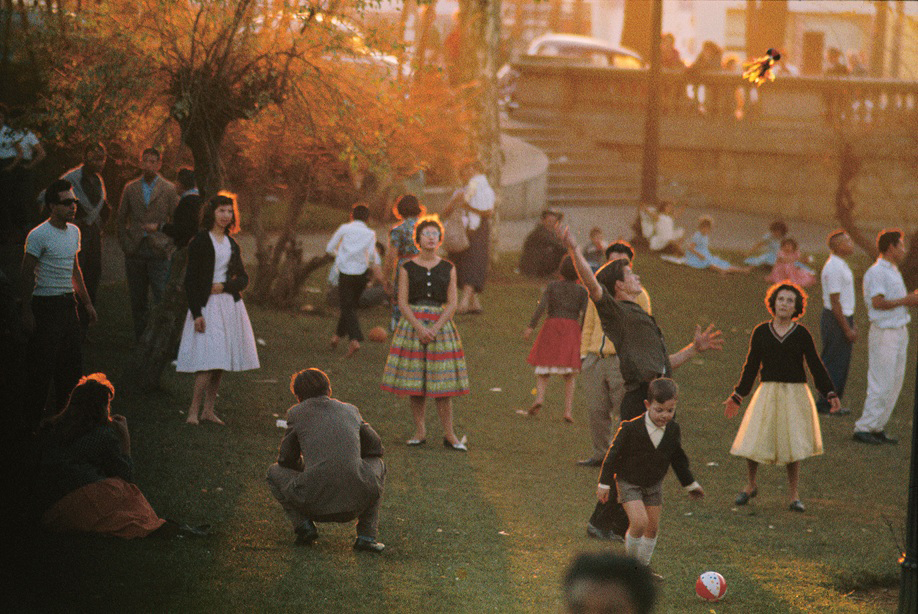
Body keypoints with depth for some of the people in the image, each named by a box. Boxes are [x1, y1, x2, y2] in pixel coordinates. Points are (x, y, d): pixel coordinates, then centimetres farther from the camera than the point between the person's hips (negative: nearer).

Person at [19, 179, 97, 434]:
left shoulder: (73, 232, 10)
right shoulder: (39, 236, -15)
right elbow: (27, 275, -13)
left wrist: (86, 302, 20)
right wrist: (27, 312, -16)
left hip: (68, 303, 8)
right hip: (46, 305, -8)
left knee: (72, 363, 12)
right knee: (42, 367, -4)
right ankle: (33, 421, 7)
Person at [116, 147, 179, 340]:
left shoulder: (168, 189, 4)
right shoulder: (131, 189, 11)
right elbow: (121, 219, 15)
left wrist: (159, 226, -9)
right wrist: (125, 243, 6)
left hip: (158, 250, -3)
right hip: (135, 250, 3)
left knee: (161, 296, -9)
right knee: (137, 299, 5)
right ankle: (140, 337, 13)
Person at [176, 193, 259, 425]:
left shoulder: (232, 245, 14)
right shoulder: (200, 242, -4)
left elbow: (243, 279, 16)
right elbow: (190, 280, -7)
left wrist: (224, 286, -5)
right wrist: (196, 313, -14)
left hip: (229, 304, 6)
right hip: (207, 306, -6)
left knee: (220, 363, 4)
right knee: (208, 361, -15)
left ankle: (208, 410, 9)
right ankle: (193, 412, -12)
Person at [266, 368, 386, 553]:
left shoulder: (296, 413, 9)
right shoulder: (351, 410, 16)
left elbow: (287, 459, 18)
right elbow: (375, 447, 28)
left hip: (314, 503, -1)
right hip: (357, 501, 1)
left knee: (275, 472, 28)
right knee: (377, 464, 35)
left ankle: (303, 524, 8)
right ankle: (366, 535, 19)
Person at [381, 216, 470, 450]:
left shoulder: (448, 269, 8)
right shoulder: (408, 268, 4)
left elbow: (452, 303, 3)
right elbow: (403, 302, -1)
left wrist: (435, 328, -10)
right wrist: (419, 327, -14)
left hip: (441, 324, 0)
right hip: (413, 323, 0)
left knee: (442, 381, -3)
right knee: (414, 379, -1)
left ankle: (449, 434, 1)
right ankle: (420, 431, 8)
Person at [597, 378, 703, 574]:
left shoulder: (673, 430, -6)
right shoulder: (631, 428, -21)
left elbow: (678, 459, 10)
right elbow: (613, 454, -11)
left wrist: (690, 484, 17)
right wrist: (604, 484, -9)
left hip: (654, 484, 5)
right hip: (629, 482, -5)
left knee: (652, 528, 8)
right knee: (640, 522, -20)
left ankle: (643, 565, 27)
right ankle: (630, 559, 3)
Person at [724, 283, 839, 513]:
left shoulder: (801, 334, 1)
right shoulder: (761, 332, 5)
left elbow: (815, 366, 5)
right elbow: (751, 366, 12)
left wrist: (830, 394, -3)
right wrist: (737, 396, 12)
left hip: (795, 394, -1)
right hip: (768, 392, 1)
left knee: (793, 445, -1)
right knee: (753, 441, -2)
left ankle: (793, 495, 13)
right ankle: (750, 486, 22)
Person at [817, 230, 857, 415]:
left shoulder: (841, 265, 13)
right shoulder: (833, 268, -20)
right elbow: (834, 302, -21)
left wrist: (852, 325, 21)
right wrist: (847, 329, -19)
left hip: (844, 317, 10)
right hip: (835, 321, -10)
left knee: (841, 364, 14)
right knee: (834, 365, -4)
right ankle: (825, 405, 3)